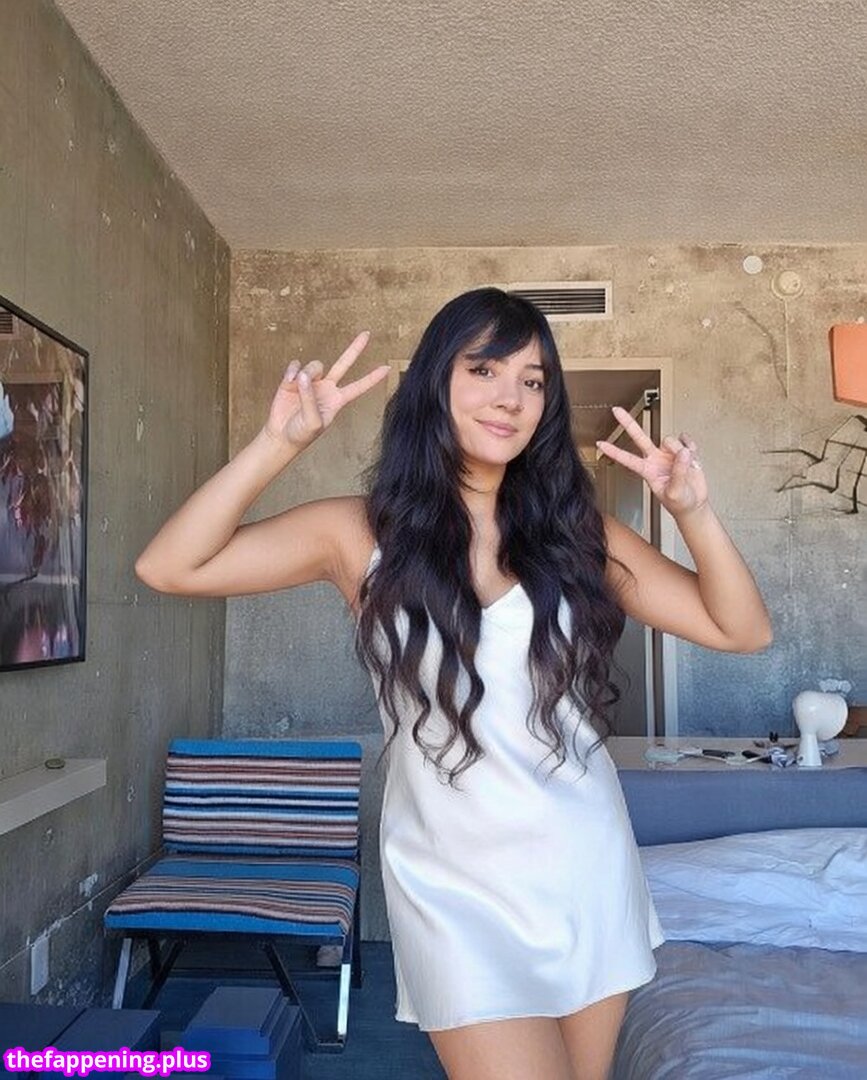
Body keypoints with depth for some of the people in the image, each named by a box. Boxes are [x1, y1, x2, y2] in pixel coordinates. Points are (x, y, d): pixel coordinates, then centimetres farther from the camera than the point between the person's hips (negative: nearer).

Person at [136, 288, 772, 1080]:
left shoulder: (573, 528, 0)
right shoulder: (364, 532, -7)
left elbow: (743, 631, -1)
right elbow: (168, 568, -15)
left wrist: (693, 513, -17)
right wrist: (280, 443, -24)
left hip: (589, 870, 4)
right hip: (456, 886, -3)